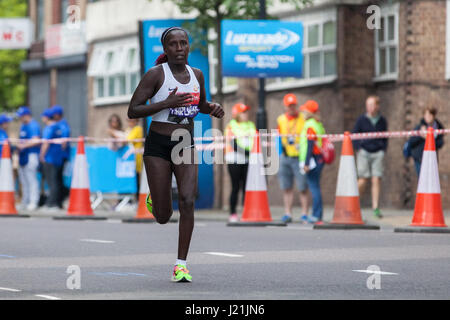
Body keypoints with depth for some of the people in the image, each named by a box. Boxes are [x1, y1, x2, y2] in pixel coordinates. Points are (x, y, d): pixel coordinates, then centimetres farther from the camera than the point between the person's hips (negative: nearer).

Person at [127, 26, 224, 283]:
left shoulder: (197, 74, 5)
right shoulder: (156, 74, -10)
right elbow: (133, 111, -14)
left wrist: (214, 109, 1)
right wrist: (167, 103, -25)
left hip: (186, 146, 3)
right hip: (158, 146, -3)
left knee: (188, 201, -19)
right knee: (163, 217, 1)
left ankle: (182, 264, -11)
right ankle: (155, 200, 40)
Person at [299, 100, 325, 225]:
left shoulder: (310, 126, -12)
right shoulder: (319, 124, 16)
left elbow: (310, 145, -18)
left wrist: (306, 163, -19)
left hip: (313, 159, -9)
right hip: (320, 159, 9)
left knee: (314, 187, -8)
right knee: (315, 187, 12)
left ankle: (316, 216, -9)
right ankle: (317, 215, 14)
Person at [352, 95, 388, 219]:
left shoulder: (382, 121, 10)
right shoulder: (361, 120, 3)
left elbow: (385, 137, 19)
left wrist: (383, 149, 7)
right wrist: (359, 149, -2)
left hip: (378, 153, 2)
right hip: (364, 152, -2)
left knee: (376, 179, -6)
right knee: (363, 179, -6)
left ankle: (376, 208, -4)